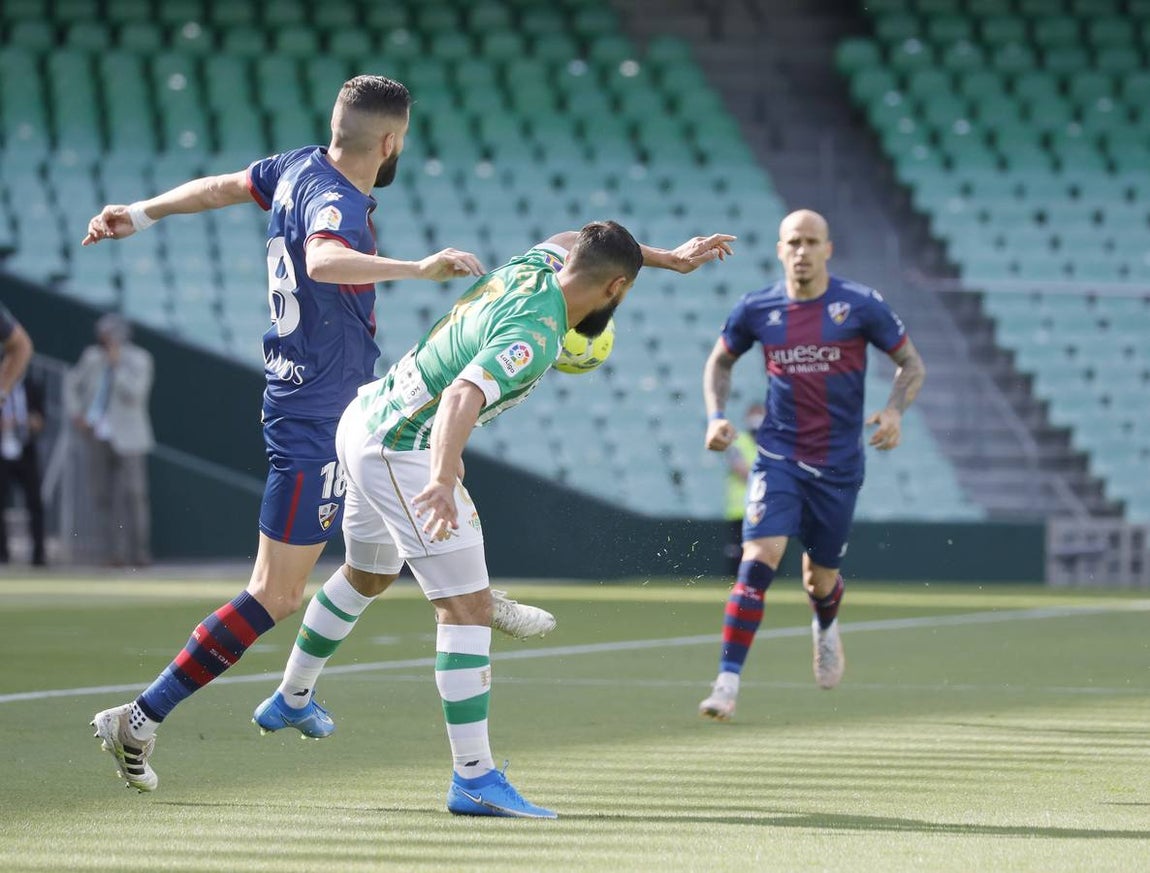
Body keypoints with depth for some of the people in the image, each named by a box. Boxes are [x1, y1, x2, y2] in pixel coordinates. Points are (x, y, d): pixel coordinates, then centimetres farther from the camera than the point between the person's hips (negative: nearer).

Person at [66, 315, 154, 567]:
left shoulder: (139, 360, -3)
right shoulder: (93, 357, 7)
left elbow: (135, 393, -17)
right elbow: (72, 383, 19)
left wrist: (117, 365, -20)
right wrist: (76, 413, 6)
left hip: (127, 439, -4)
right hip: (99, 437, 4)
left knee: (133, 494, -11)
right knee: (102, 494, 0)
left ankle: (138, 551, -9)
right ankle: (111, 549, 3)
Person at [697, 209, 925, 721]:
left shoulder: (862, 306, -6)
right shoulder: (756, 310, -1)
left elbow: (911, 364, 4)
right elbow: (720, 361, 17)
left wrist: (894, 412, -15)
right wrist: (716, 416, 0)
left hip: (838, 464, 0)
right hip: (778, 457, 0)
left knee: (820, 579, 12)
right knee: (758, 561, -20)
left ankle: (826, 627, 51)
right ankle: (728, 682, -19)